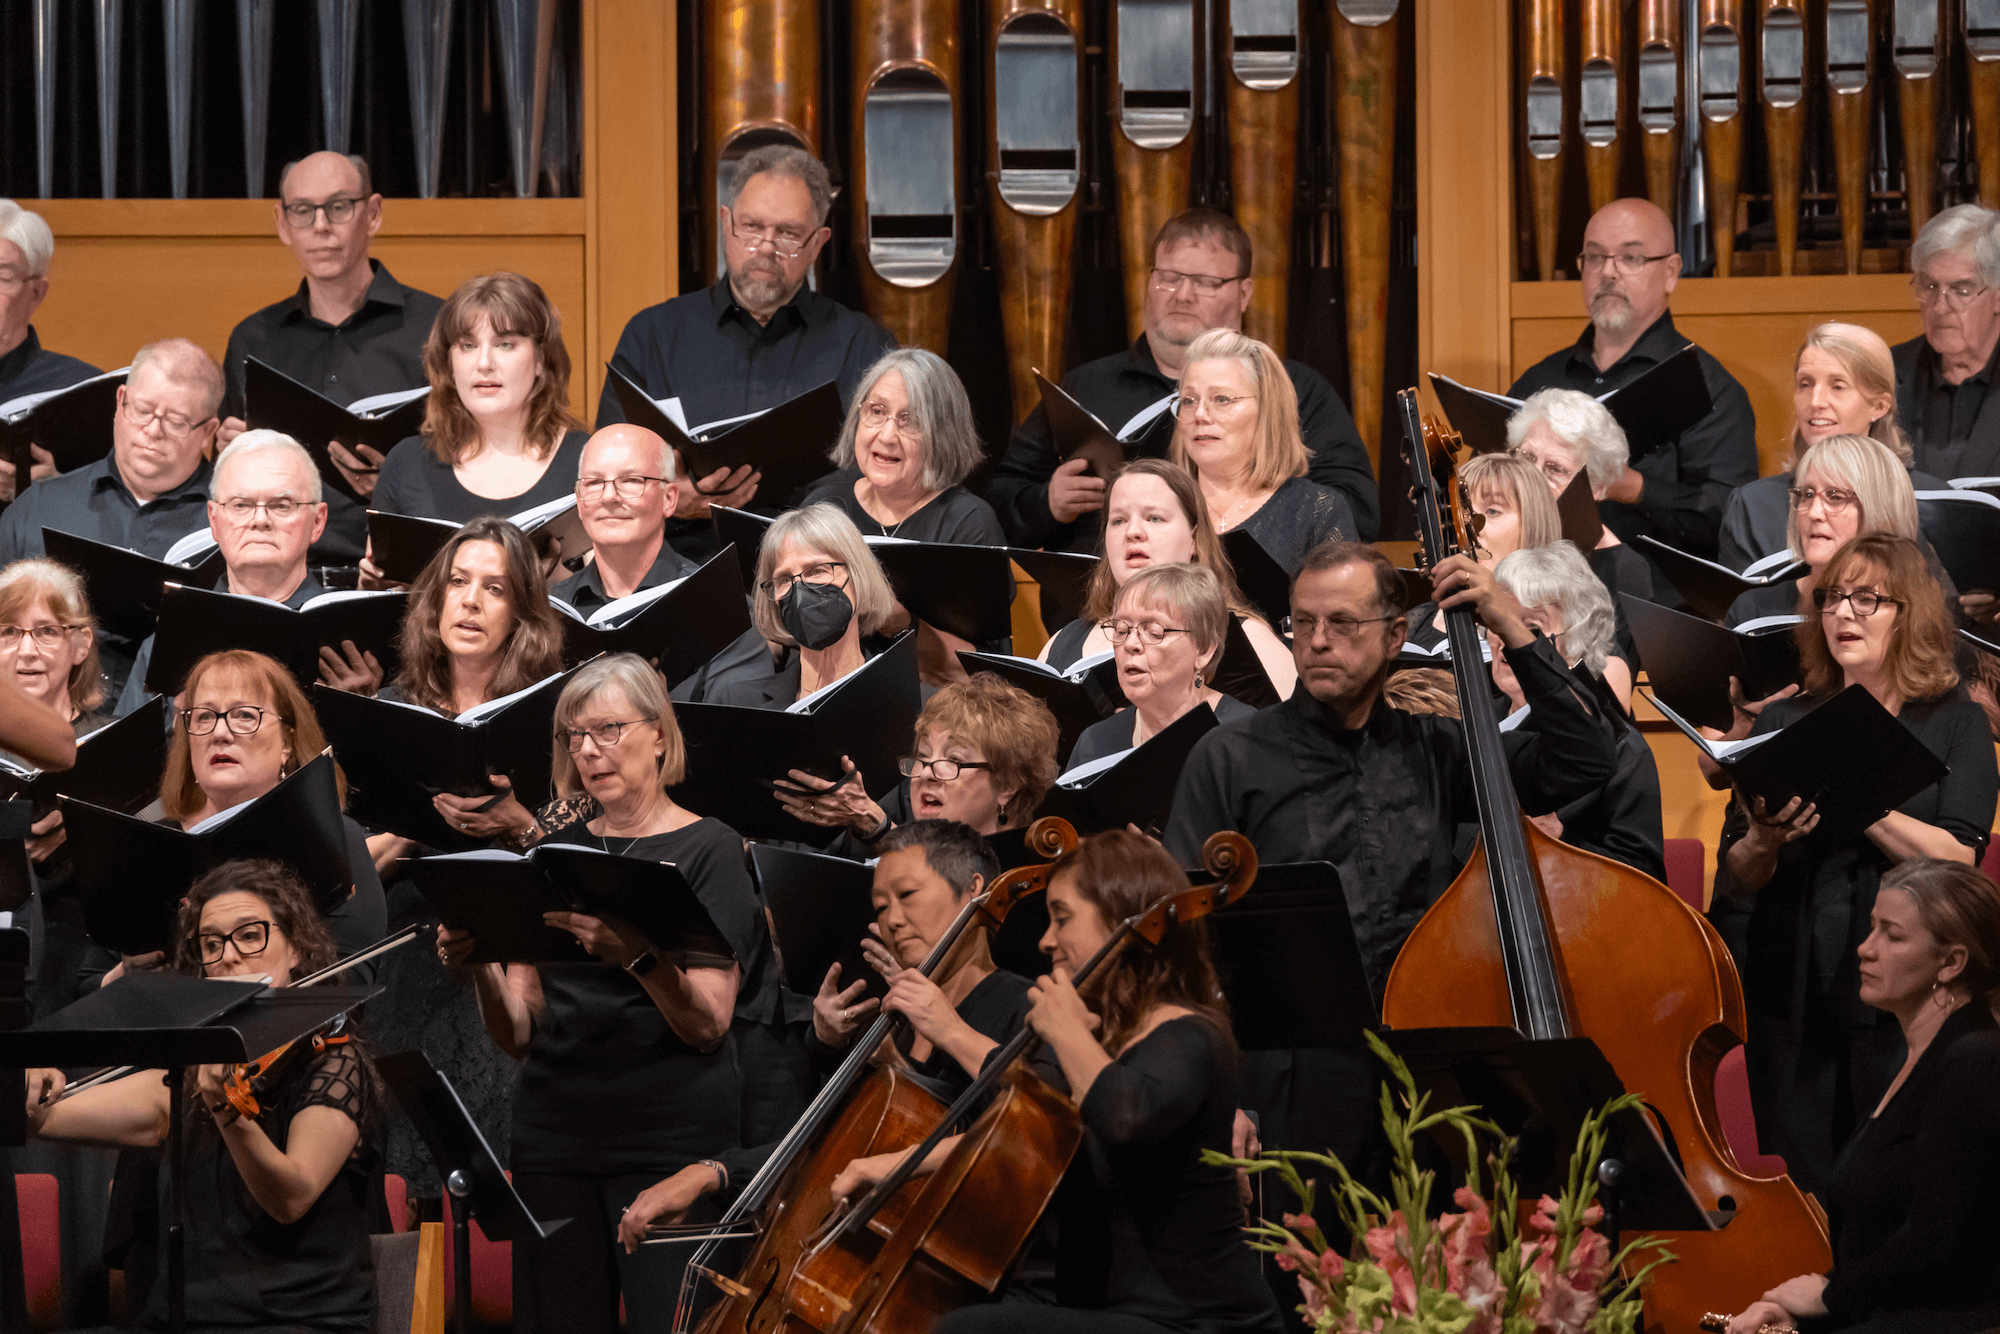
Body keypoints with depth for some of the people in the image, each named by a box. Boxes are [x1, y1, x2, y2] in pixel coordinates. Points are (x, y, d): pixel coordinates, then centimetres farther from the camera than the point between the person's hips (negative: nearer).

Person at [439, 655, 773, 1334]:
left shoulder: (708, 849, 1)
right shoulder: (558, 845, 14)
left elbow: (708, 1024, -10)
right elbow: (518, 1035, 10)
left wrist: (638, 956, -27)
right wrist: (481, 970, -10)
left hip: (672, 1137, -4)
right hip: (556, 1136, 4)